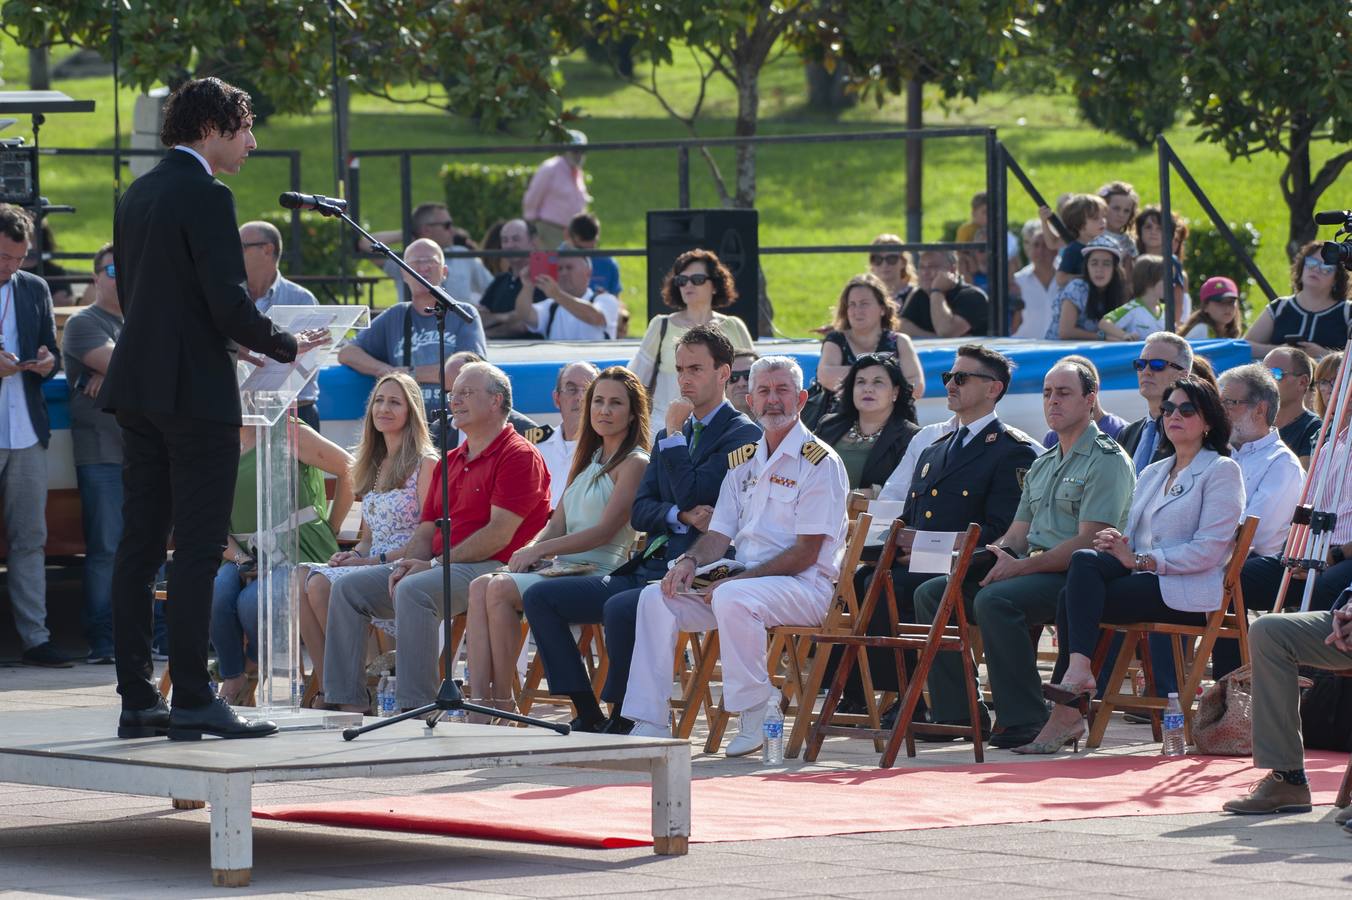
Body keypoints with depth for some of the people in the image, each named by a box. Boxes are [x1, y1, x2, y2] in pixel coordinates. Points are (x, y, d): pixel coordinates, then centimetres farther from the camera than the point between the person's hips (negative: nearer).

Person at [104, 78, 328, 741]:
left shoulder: (137, 195, 14)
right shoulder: (205, 197, -13)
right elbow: (229, 303, -18)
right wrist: (285, 346, -2)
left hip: (136, 386, 9)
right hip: (194, 389, -9)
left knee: (139, 544, 8)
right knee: (197, 549, -6)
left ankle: (136, 700, 9)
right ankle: (193, 701, -7)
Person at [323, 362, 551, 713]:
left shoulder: (519, 456, -4)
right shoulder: (450, 462, 24)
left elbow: (500, 533, -14)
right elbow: (427, 529, 20)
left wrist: (435, 564, -15)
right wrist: (407, 563, -4)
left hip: (490, 567, -9)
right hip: (439, 565, 9)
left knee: (414, 591, -36)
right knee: (348, 587, -5)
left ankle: (416, 707, -37)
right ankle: (347, 704, -11)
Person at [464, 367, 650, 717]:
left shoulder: (634, 464, -2)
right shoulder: (588, 461, 25)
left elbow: (605, 531, -12)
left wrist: (539, 550, -12)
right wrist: (531, 550, -3)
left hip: (598, 570, -8)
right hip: (562, 567, 8)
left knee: (501, 589, -28)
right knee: (481, 586, -19)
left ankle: (503, 700, -23)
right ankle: (479, 698, -30)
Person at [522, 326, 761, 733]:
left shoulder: (743, 435, -4)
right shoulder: (668, 436, 22)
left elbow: (693, 495, -16)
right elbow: (639, 512, 12)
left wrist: (674, 434, -7)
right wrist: (681, 516, -8)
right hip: (648, 568, 9)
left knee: (620, 608, -36)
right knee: (539, 597, 0)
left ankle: (622, 721, -19)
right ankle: (587, 716, -4)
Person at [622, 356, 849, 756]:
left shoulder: (820, 463, -6)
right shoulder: (745, 462, 18)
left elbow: (807, 551, -13)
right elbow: (720, 533, 15)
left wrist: (739, 579, -19)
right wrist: (690, 560, -8)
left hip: (803, 586, -7)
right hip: (742, 579, 7)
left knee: (733, 600, -37)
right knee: (656, 598, -12)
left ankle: (757, 716, -25)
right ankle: (649, 725, -16)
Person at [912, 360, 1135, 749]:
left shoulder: (1108, 461, -7)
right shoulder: (1042, 465, 23)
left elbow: (1088, 542, -16)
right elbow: (1018, 534, 21)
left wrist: (1020, 566, -19)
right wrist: (993, 557, -3)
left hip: (1076, 575, -9)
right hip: (1035, 569, 9)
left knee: (995, 599, -34)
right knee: (931, 593, -2)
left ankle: (1024, 722, -31)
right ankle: (953, 713, -3)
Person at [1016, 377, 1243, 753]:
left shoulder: (1222, 471, 2)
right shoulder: (1152, 474, 26)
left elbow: (1209, 549, -11)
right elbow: (1132, 541, 20)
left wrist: (1141, 559, -16)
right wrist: (1116, 546, -6)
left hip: (1191, 592, -7)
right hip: (1145, 581, 7)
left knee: (1074, 597, -26)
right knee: (1084, 560, -26)